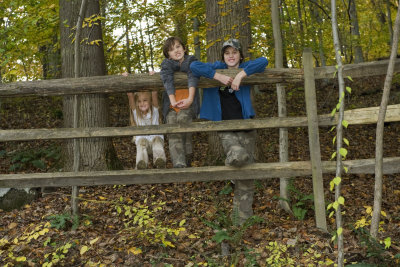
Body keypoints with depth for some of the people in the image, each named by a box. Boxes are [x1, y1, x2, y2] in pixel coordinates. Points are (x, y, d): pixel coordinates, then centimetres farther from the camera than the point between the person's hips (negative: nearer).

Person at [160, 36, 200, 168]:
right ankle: (179, 164, -25)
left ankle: (187, 158, -15)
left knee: (182, 119, -26)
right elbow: (167, 80, -7)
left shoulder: (191, 61, 9)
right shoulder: (166, 64, 10)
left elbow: (193, 78, -8)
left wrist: (190, 99, -25)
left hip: (187, 104, -1)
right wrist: (173, 100, -24)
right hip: (171, 105, 1)